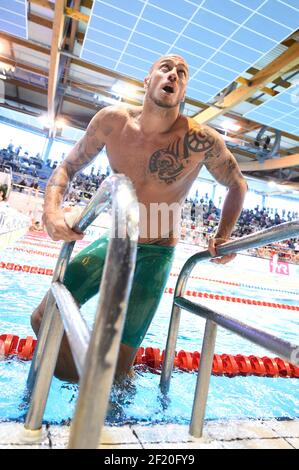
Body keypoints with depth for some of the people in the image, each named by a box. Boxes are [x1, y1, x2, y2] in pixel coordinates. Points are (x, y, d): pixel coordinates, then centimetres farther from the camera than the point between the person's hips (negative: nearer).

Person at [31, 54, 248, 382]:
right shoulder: (111, 120, -7)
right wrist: (52, 208, -17)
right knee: (43, 319, 3)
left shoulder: (202, 140, -15)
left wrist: (222, 237, -9)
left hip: (155, 254, -3)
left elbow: (237, 185, 2)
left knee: (115, 369, -3)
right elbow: (68, 167, 2)